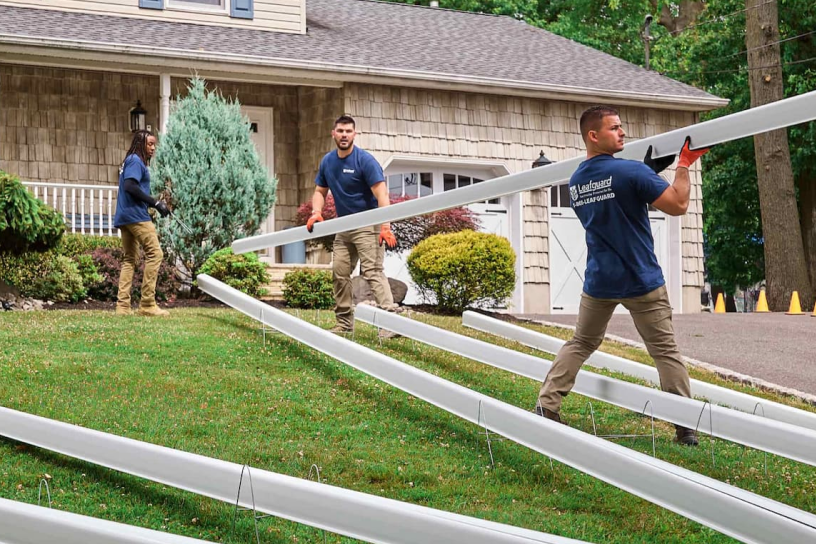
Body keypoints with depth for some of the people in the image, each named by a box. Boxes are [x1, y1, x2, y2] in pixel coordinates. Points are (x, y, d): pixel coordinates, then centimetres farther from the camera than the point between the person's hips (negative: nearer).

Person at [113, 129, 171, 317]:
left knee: (129, 259, 10)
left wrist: (154, 203, 9)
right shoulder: (136, 161, -7)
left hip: (124, 217, 10)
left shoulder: (132, 161, 21)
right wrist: (155, 203, -18)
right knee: (154, 253, -9)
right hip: (136, 215, -10)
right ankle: (147, 304, -12)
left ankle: (123, 306, 6)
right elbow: (130, 186, -20)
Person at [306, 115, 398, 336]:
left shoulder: (365, 160, -14)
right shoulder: (328, 161, 6)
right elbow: (320, 191, 17)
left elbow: (382, 195, -21)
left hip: (367, 225, -7)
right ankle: (344, 323, 18)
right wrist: (317, 212, -4)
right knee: (339, 274, 8)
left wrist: (385, 227, -32)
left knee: (372, 271, -18)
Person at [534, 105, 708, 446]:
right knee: (665, 351, 5)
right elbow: (678, 205, -17)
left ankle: (546, 407, 11)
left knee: (580, 345, 19)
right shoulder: (632, 172, -17)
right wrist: (684, 165, -4)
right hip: (642, 282, -5)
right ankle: (686, 428, 6)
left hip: (598, 282, 5)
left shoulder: (575, 183, 5)